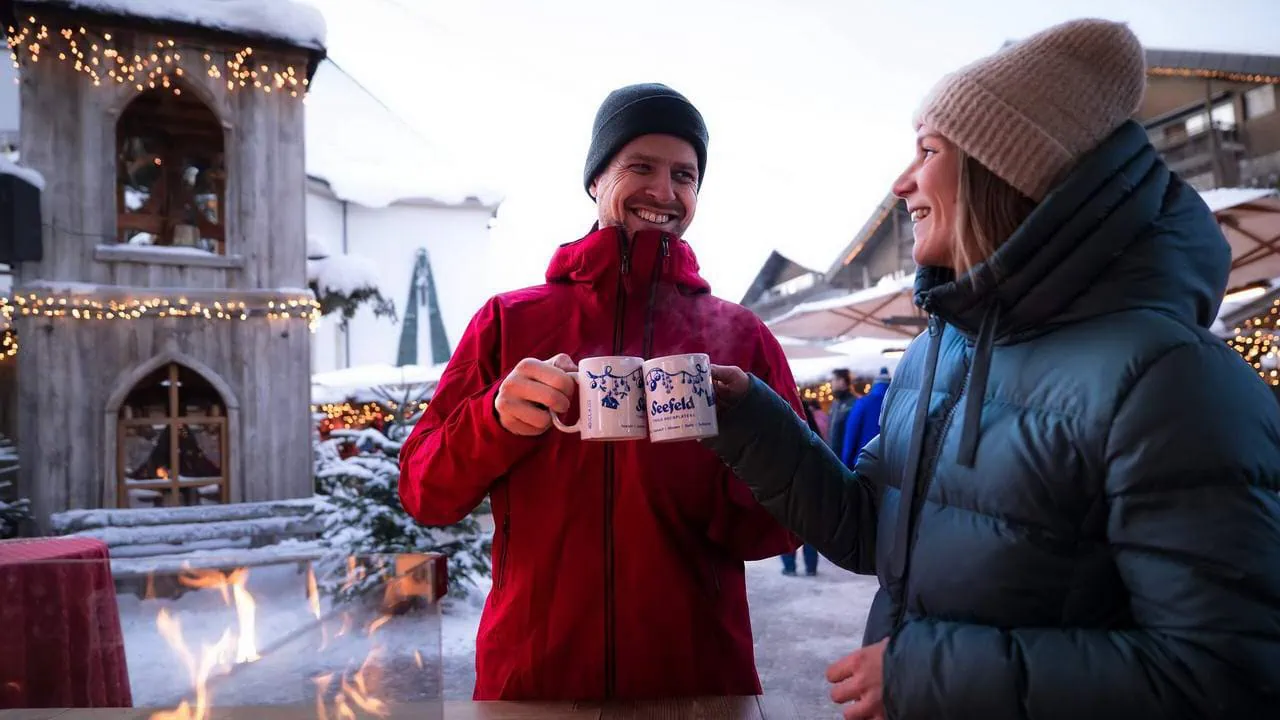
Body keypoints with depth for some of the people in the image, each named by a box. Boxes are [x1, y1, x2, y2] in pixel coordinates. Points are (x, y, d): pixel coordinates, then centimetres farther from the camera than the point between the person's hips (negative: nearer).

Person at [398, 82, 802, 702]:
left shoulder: (739, 336, 0)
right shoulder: (509, 322, 0)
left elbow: (784, 524, -1)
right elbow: (424, 494, -2)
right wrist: (496, 418, -21)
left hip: (700, 678, 1)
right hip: (529, 681, 0)